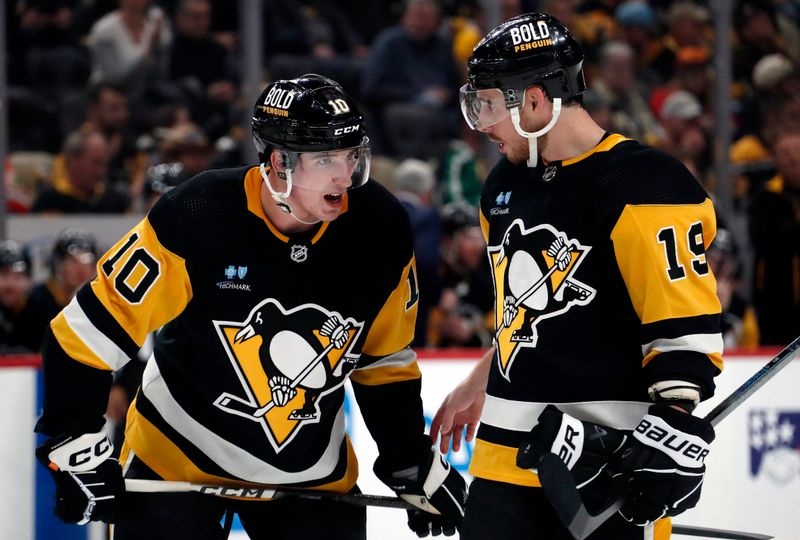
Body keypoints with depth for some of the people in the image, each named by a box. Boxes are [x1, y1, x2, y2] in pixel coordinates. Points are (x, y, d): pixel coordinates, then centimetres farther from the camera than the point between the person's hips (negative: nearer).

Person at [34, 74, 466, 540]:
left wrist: (413, 466, 6)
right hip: (177, 456, -3)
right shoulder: (195, 219, -23)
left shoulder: (381, 232, -11)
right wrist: (75, 443, -19)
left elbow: (386, 360, 5)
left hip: (313, 470, 3)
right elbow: (90, 330, -17)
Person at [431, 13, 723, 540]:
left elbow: (687, 326, -17)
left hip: (610, 459, -8)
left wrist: (673, 432, -24)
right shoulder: (505, 187, 15)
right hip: (508, 456, 8)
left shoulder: (642, 186, -13)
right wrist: (480, 385, 33)